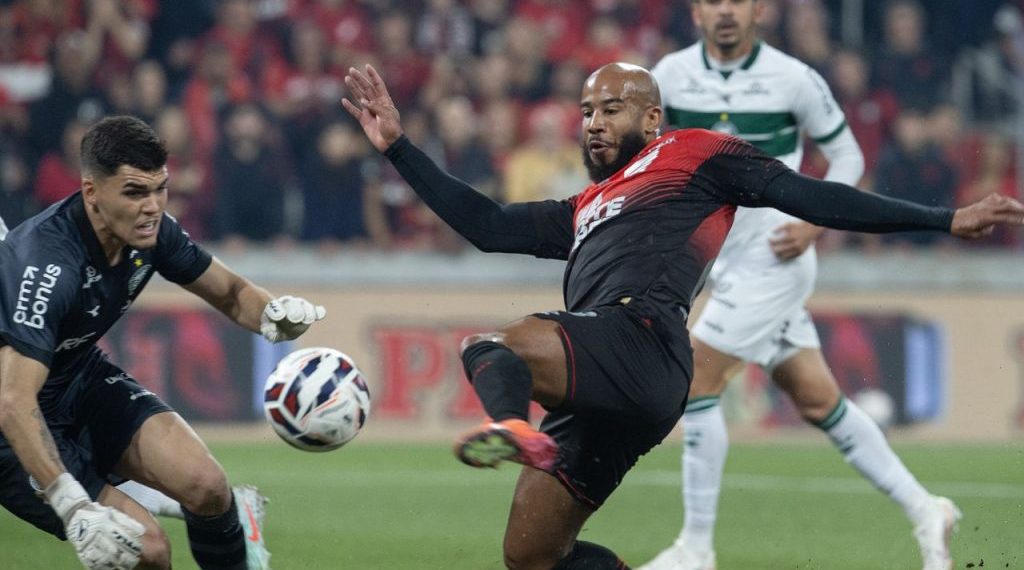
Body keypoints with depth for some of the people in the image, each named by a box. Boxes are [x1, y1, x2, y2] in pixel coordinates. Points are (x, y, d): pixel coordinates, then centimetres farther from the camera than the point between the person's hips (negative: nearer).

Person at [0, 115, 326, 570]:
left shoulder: (150, 230, -12)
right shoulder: (48, 264, -35)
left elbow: (230, 293, 6)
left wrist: (275, 316, -18)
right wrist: (75, 508, -52)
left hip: (83, 379, 7)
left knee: (204, 484, -14)